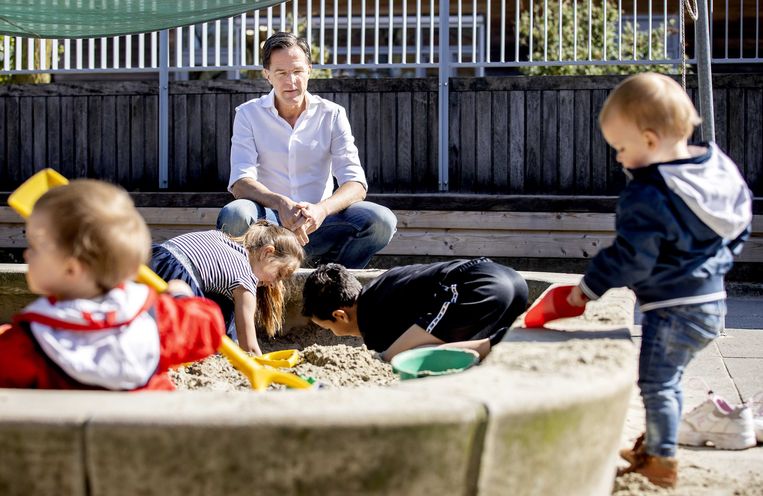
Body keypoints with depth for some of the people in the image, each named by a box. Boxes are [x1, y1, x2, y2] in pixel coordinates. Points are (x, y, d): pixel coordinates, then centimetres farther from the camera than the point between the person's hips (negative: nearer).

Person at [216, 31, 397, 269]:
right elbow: (241, 183, -11)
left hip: (317, 222, 1)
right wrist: (281, 203, -32)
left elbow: (356, 184, -5)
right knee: (234, 215, -35)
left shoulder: (332, 115, 5)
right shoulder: (249, 114, 3)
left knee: (381, 220, -26)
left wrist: (321, 209, -28)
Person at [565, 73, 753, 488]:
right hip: (712, 300, 9)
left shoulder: (646, 196, -24)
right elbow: (740, 227, 16)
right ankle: (654, 446, 33)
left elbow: (630, 259, -22)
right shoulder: (721, 169, 3)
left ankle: (661, 462, 13)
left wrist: (589, 286, -9)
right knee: (668, 379, 22)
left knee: (656, 384, 5)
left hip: (672, 308, -9)